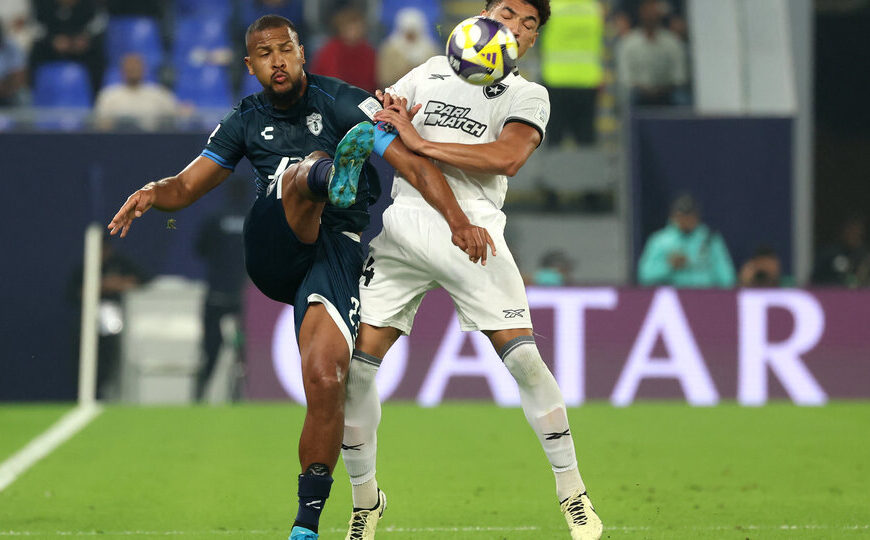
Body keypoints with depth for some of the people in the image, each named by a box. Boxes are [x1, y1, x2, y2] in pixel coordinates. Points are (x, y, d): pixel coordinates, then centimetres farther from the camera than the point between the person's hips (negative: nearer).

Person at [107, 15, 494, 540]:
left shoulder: (342, 102, 2)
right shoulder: (246, 122, 16)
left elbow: (412, 161, -7)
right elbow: (188, 186, 21)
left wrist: (458, 219, -21)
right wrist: (155, 192, -4)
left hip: (336, 254, -2)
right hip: (272, 253, 2)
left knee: (327, 381, -20)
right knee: (308, 166, -25)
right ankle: (336, 178, -66)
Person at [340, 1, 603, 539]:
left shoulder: (528, 96, 13)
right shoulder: (430, 72, 23)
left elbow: (508, 156, -7)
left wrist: (420, 142, -11)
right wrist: (383, 113, 2)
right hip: (402, 226, 3)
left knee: (522, 355, -14)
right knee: (356, 364, -6)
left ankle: (572, 492, 1)